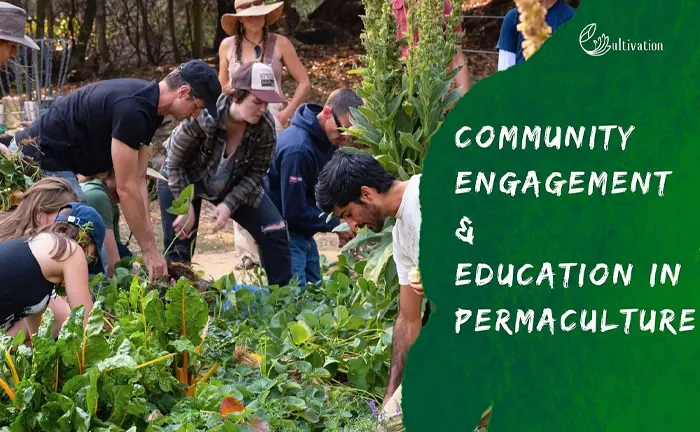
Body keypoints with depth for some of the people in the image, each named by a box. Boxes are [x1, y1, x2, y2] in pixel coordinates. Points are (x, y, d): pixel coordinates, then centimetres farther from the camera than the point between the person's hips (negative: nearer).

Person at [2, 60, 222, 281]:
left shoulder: (150, 105, 4)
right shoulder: (131, 109, -27)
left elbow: (138, 180, 5)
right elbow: (126, 188, -24)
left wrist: (150, 244, 0)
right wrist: (150, 250, -18)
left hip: (53, 160, 11)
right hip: (39, 160, -11)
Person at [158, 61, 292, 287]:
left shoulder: (265, 126, -25)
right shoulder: (202, 117, -35)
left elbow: (256, 173, -13)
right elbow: (174, 163, -22)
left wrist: (229, 204, -24)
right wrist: (187, 208, -21)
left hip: (233, 185, 3)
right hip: (183, 182, -3)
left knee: (275, 232, -6)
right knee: (179, 246, -4)